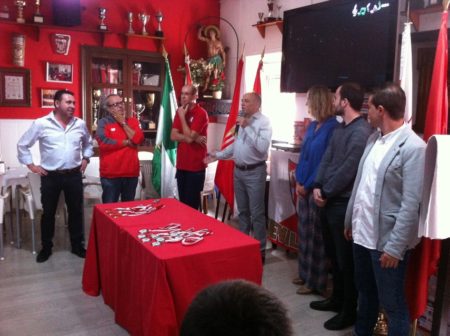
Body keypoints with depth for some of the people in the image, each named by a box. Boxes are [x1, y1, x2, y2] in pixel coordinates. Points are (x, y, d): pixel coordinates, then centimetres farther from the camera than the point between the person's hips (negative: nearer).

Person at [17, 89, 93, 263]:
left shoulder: (80, 124, 2)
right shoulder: (41, 124, -7)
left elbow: (88, 143, 22)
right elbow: (23, 145, 2)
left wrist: (85, 159, 11)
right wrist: (31, 165, -1)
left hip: (74, 175, 3)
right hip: (50, 177, -2)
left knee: (76, 211, 10)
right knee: (48, 213, 9)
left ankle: (77, 245, 24)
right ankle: (46, 247, 25)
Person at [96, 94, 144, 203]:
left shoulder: (132, 121, 10)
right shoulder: (104, 122, -3)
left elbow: (139, 139, -6)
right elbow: (103, 142, -19)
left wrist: (123, 123, -6)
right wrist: (126, 142, -9)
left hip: (131, 173, 4)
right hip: (111, 174, -4)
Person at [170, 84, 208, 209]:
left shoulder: (201, 113, -12)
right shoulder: (179, 111, 9)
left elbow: (189, 136, -20)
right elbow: (173, 136, 0)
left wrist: (182, 117, -12)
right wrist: (193, 138, -13)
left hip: (195, 166, -6)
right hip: (181, 164, 6)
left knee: (191, 203, 0)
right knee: (183, 201, 13)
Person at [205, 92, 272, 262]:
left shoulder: (264, 122, -11)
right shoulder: (243, 120, 13)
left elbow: (262, 147, -25)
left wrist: (247, 127, -21)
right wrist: (217, 155, 15)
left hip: (254, 172, -7)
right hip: (238, 171, 7)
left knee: (256, 213, -1)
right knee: (243, 211, 17)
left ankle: (259, 249, 9)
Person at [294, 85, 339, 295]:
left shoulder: (333, 127, -15)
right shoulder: (312, 126, 11)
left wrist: (308, 185, -12)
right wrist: (298, 182, 3)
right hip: (303, 187, 8)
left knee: (316, 235, 3)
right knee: (304, 232, 16)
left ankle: (316, 281, 16)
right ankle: (305, 273, 31)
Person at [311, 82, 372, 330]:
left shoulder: (361, 132, -17)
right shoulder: (339, 129, 13)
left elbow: (348, 170, -20)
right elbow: (326, 159, 11)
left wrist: (325, 193, -11)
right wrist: (318, 187, -3)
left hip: (344, 203, -9)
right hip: (329, 201, 9)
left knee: (346, 259, 3)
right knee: (333, 254, 19)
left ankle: (350, 311, 18)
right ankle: (337, 298, 36)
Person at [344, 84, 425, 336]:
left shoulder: (413, 147, -17)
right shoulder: (374, 138, 7)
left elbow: (411, 204, -19)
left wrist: (395, 247, -20)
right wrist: (350, 220, 15)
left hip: (387, 240, -7)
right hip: (363, 233, 7)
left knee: (393, 304, 7)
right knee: (365, 292, 23)